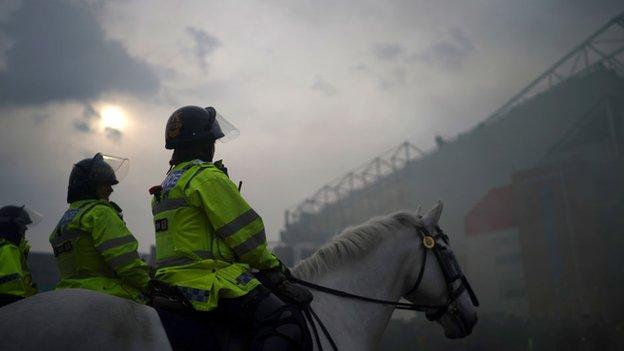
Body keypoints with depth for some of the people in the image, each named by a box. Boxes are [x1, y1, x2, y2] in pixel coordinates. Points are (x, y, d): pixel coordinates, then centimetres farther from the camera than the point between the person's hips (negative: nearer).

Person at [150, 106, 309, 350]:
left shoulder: (167, 185, 20)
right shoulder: (208, 176, -10)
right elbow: (244, 231, -12)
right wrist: (270, 265, 3)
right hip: (207, 281, -10)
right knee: (283, 324, -21)